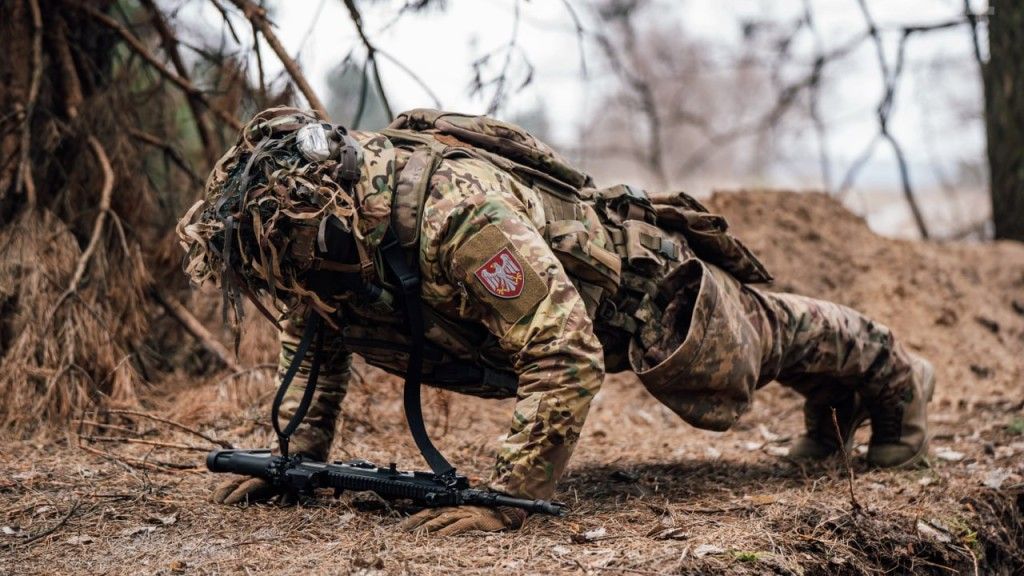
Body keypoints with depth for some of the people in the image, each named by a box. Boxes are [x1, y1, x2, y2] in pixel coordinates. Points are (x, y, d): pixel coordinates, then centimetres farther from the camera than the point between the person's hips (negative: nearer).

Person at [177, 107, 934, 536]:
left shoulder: (459, 215, -48)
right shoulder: (340, 222, -21)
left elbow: (567, 361, -48)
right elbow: (315, 339, 0)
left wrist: (504, 501, -47)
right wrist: (297, 456, -7)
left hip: (643, 278, -8)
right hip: (584, 309, 8)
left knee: (754, 340, 20)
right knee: (752, 332, 32)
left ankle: (889, 371, 50)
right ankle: (835, 402, 60)